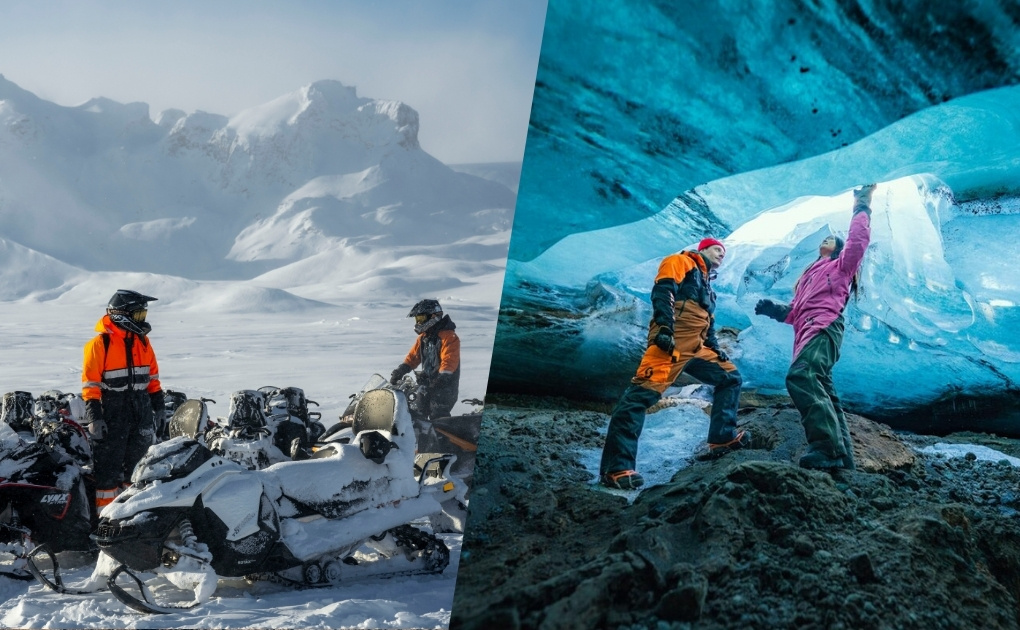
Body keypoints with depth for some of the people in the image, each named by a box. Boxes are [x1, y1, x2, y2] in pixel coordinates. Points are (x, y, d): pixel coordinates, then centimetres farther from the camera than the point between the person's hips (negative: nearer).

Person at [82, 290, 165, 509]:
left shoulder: (142, 341, 8)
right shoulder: (99, 344, -11)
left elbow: (152, 375, 17)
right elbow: (90, 383, -12)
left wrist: (158, 403, 14)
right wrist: (94, 416, -17)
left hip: (141, 409, 6)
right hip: (112, 412, -6)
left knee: (137, 460, 12)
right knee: (108, 463, -2)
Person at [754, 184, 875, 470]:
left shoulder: (841, 265, 16)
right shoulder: (810, 275, 37)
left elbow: (858, 238, -1)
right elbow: (795, 311, 30)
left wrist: (862, 207, 5)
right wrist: (774, 309, 14)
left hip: (825, 328, -9)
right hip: (808, 332, 9)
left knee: (801, 376, -33)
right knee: (823, 395, 1)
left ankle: (827, 448, -45)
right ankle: (843, 459, -3)